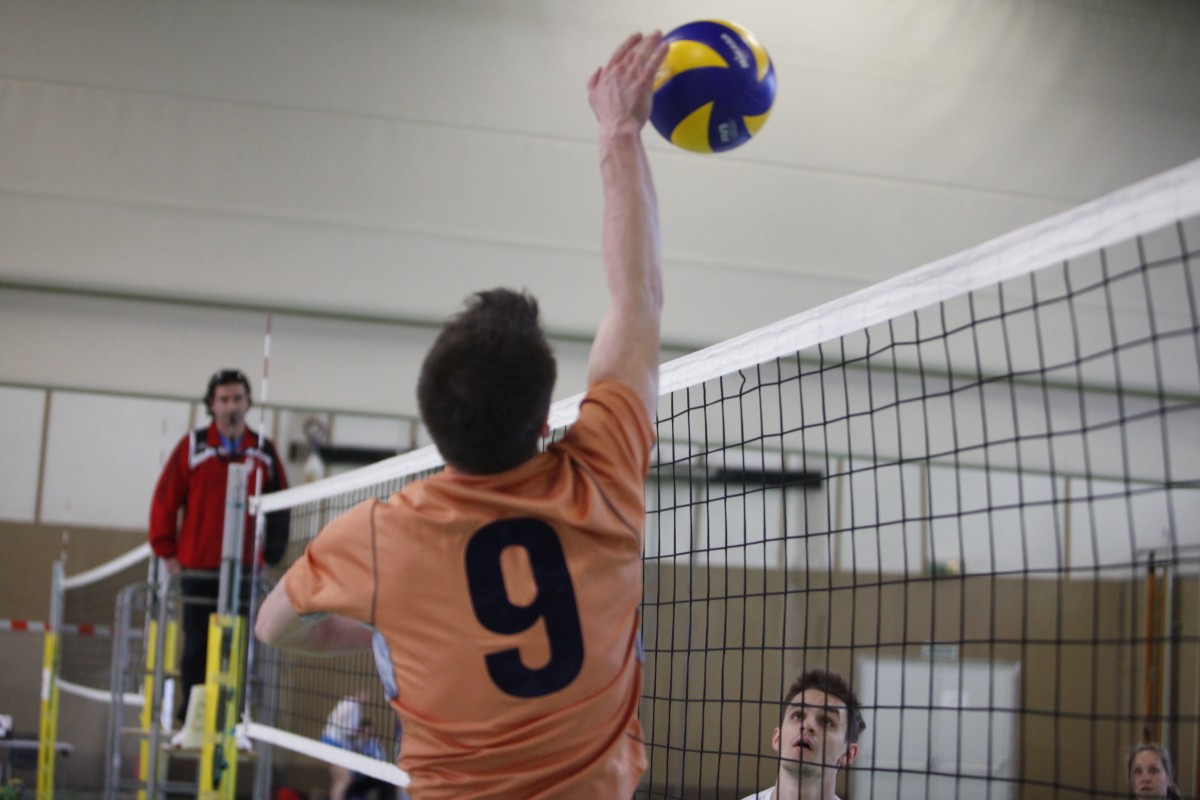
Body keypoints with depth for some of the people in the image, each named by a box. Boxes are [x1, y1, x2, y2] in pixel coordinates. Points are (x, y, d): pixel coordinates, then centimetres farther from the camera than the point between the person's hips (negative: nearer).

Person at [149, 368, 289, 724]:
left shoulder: (264, 451, 7)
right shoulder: (192, 447, 0)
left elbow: (280, 506, 9)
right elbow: (165, 501, 1)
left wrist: (272, 553, 1)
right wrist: (167, 552, 0)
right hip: (199, 568, -2)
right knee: (197, 648, 4)